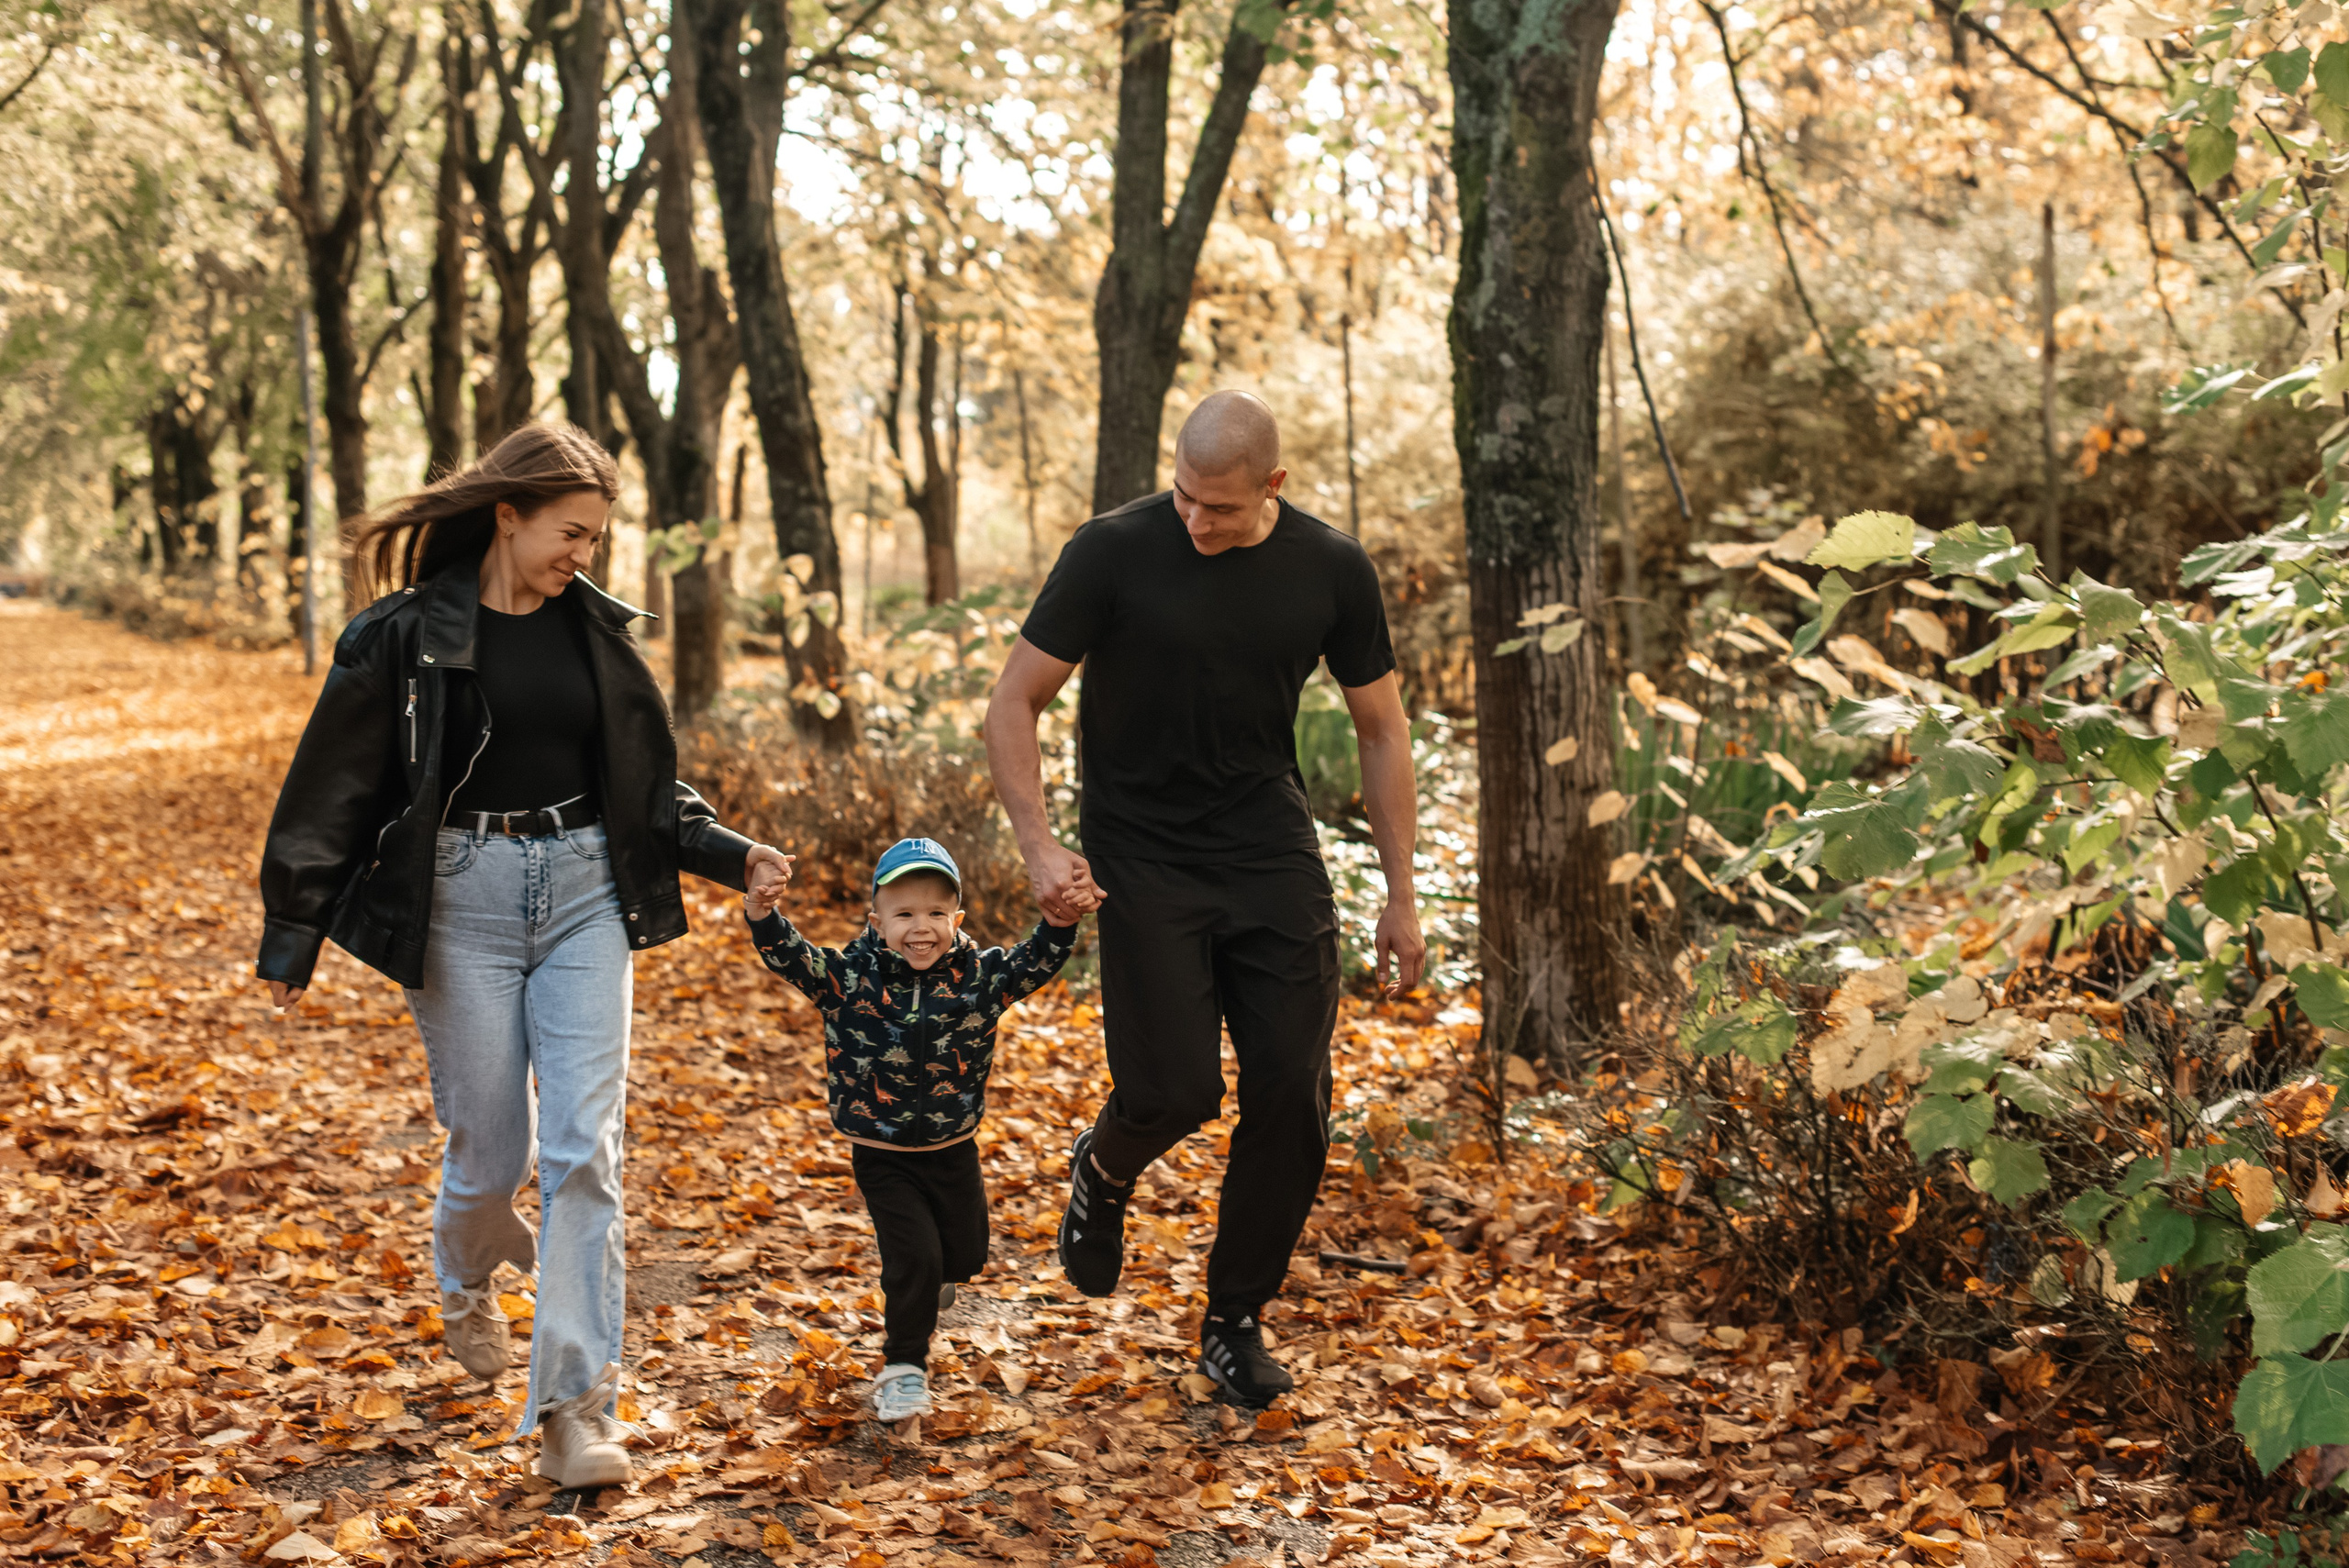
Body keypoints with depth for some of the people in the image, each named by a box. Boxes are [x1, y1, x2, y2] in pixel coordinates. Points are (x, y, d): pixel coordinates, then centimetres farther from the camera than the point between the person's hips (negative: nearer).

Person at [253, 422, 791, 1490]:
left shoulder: (595, 629, 8)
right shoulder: (405, 636, -5)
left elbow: (643, 782, 18)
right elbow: (332, 789, -2)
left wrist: (725, 855, 5)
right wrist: (291, 939, -2)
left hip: (585, 892, 3)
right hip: (462, 899, -3)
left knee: (585, 1149, -7)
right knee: (491, 1150, 4)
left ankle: (576, 1405, -5)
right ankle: (467, 1282, 40)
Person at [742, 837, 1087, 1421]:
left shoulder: (978, 977, -9)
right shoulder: (848, 978, -14)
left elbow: (1033, 962, -19)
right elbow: (791, 957, -23)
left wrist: (1060, 922, -39)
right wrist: (762, 914, -43)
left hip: (954, 1151, 4)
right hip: (884, 1158, -3)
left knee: (966, 1253, 20)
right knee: (915, 1257, -12)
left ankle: (922, 1291, 55)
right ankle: (903, 1370, 5)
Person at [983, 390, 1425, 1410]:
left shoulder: (1331, 570, -3)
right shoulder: (1114, 553, -12)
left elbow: (1381, 731, 7)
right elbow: (1014, 704, -7)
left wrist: (1400, 896, 4)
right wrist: (1040, 847, -20)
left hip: (1273, 857, 3)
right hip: (1142, 859, -3)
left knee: (1291, 1094, -3)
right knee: (1173, 1093, -12)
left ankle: (1235, 1318, 16)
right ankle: (1104, 1172, 26)